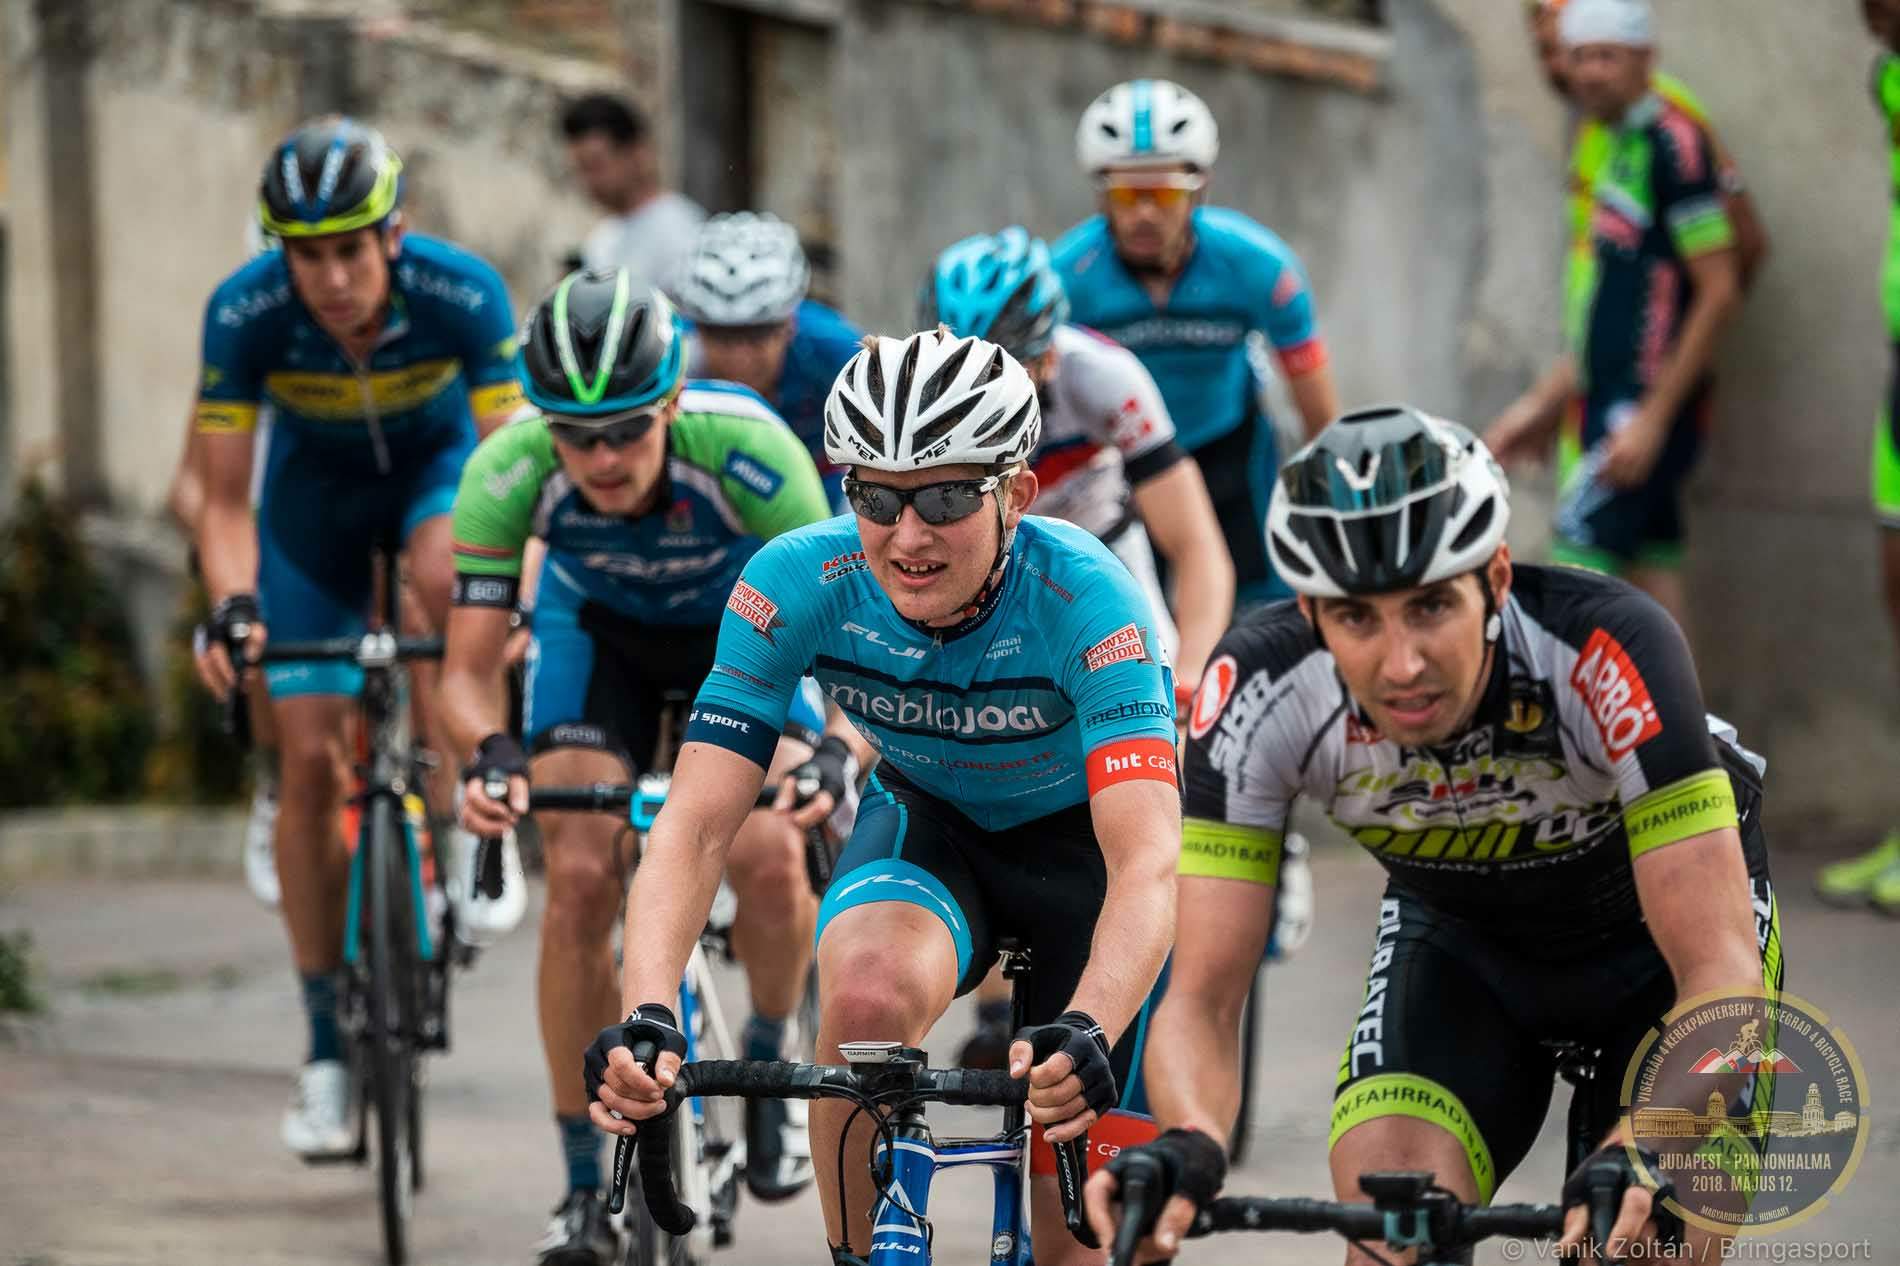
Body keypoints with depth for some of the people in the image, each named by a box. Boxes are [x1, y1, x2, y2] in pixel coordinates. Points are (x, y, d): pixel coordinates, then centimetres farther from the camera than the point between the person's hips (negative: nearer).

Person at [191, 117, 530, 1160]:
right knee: (311, 761, -8)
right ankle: (328, 1049, 2)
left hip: (439, 466, -1)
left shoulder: (461, 293, -31)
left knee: (444, 573, -38)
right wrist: (231, 608, -40)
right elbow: (225, 498, -22)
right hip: (315, 489, 1)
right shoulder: (245, 312, -29)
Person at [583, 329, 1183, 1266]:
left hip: (1079, 840, -1)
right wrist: (645, 1017, -49)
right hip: (925, 822, 1)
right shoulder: (798, 582, -28)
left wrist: (1086, 1035, -63)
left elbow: (1146, 862, -45)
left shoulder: (1085, 598, -35)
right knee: (867, 994, -33)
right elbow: (696, 826, -31)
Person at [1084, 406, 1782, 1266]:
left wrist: (1641, 1157, -61)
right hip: (1458, 937, 2)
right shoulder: (1261, 688, -32)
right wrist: (1188, 1145, -52)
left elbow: (1722, 970, -42)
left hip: (1661, 921, -2)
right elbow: (1201, 1000, -30)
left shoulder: (1606, 648, -39)